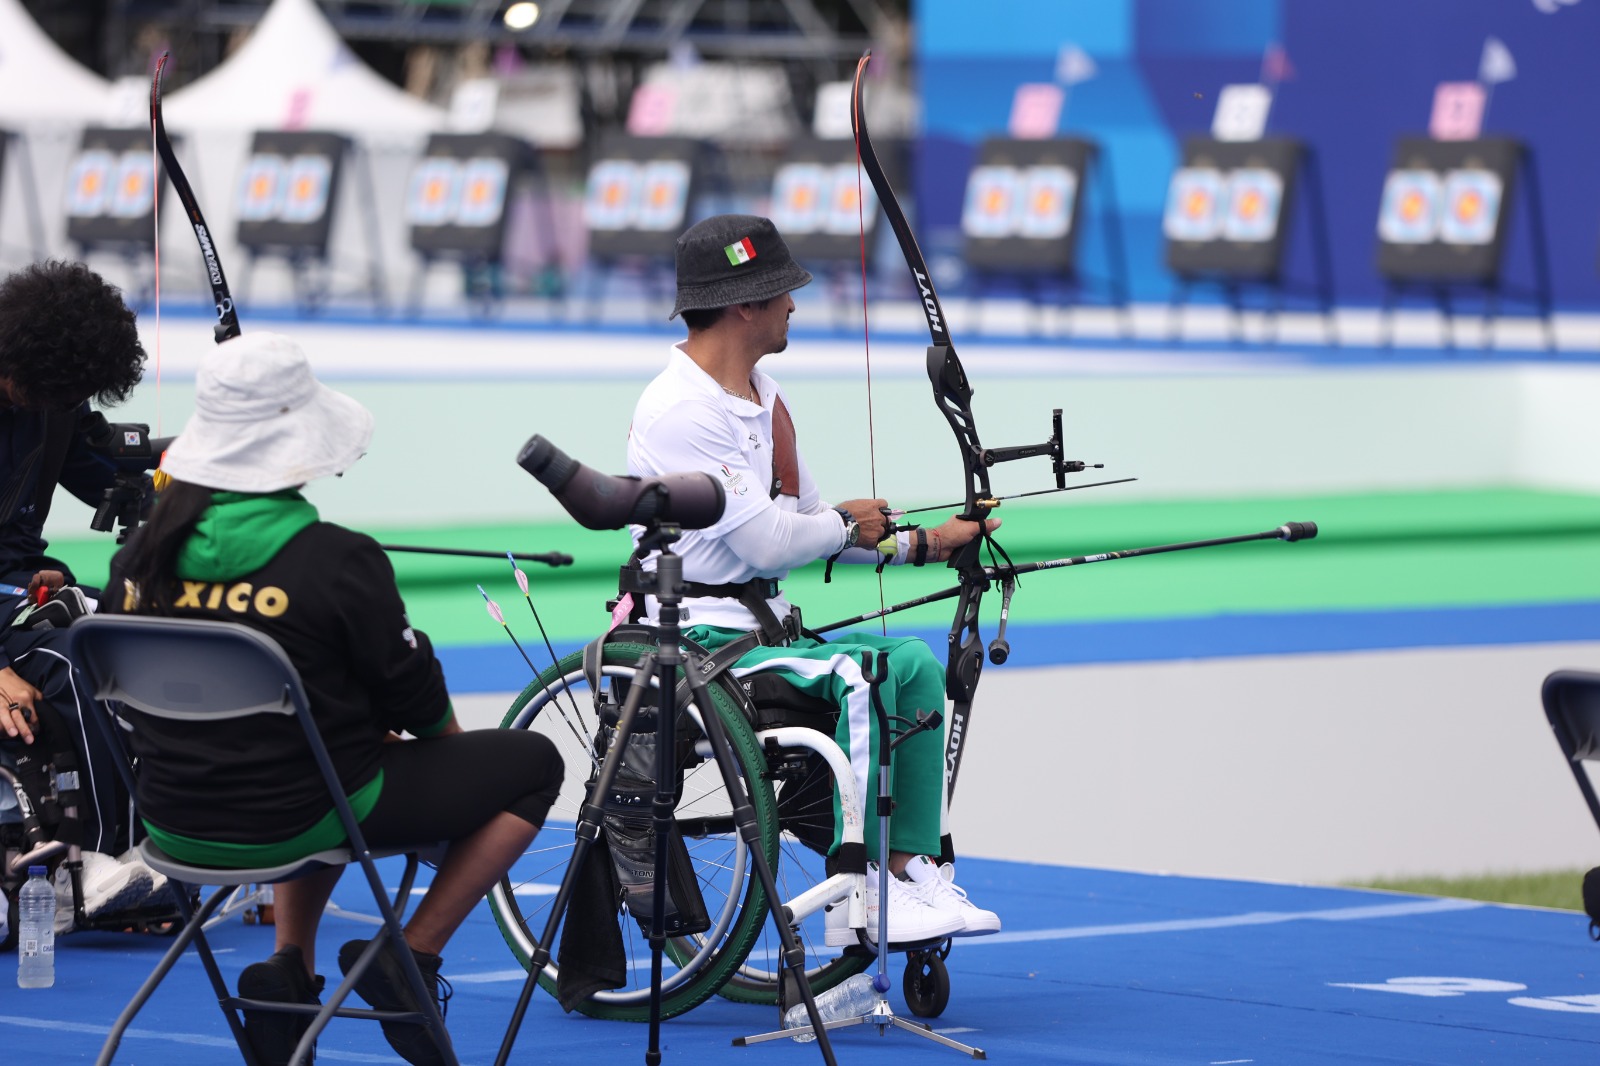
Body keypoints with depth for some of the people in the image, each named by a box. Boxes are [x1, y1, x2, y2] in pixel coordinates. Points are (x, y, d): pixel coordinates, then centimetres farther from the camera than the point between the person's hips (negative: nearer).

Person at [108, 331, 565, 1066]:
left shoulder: (140, 558, -3)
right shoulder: (336, 560, -20)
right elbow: (413, 697, -10)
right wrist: (443, 728, 16)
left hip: (173, 825, 6)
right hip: (292, 823, -6)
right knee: (533, 764, 11)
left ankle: (289, 969, 22)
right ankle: (411, 958, 6)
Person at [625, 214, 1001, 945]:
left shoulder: (762, 397, 15)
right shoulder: (680, 411, -18)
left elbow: (806, 523, 20)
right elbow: (767, 543, -21)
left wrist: (921, 545, 12)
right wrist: (848, 525, -3)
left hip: (760, 624, 10)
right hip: (693, 637, -10)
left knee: (912, 662, -3)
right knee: (857, 678, -27)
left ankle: (912, 870, -7)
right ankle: (856, 896, -25)